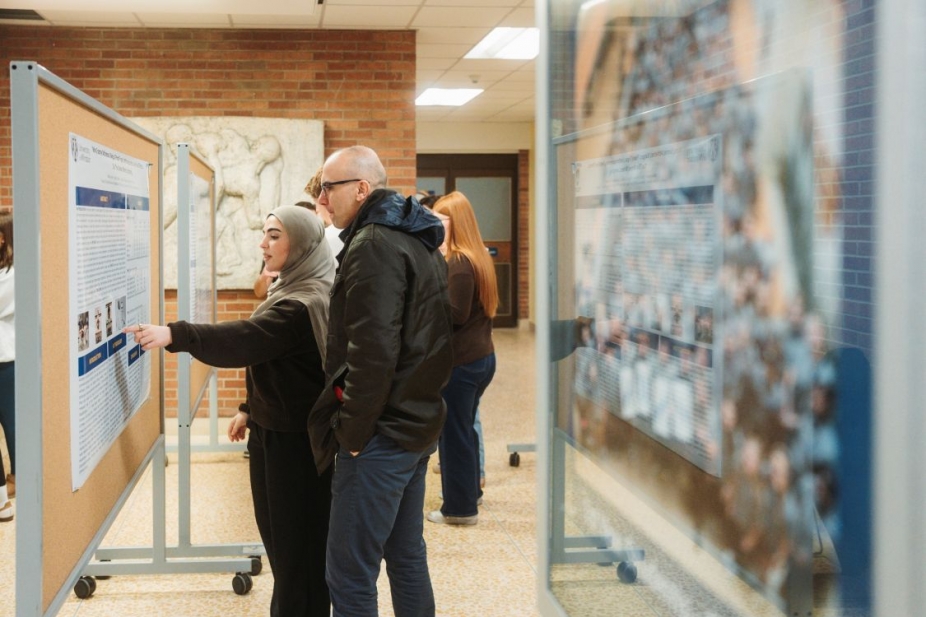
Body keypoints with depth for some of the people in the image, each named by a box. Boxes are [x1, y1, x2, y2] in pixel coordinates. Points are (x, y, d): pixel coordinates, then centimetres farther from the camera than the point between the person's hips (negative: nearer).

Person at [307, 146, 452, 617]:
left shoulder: (373, 245, -16)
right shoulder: (417, 242, 15)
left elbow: (372, 351, -23)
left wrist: (352, 432, -16)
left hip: (381, 435, -10)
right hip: (418, 423, 10)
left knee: (350, 576, -3)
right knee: (407, 557, 18)